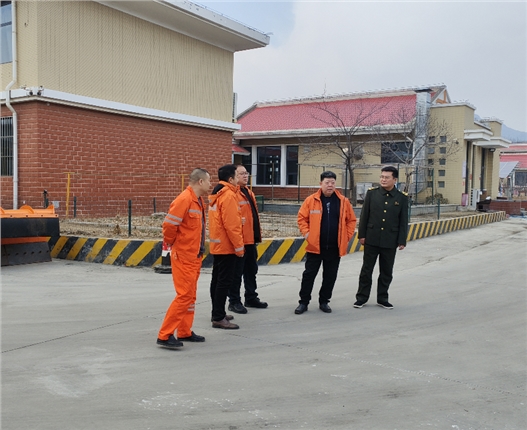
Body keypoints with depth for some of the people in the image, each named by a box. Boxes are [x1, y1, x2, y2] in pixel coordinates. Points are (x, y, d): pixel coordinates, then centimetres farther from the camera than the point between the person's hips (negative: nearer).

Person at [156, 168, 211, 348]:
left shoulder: (199, 201, 12)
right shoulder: (184, 200, -18)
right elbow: (169, 225, -21)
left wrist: (199, 249, 13)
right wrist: (173, 244, -8)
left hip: (195, 256, 10)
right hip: (183, 256, -10)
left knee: (190, 296, 14)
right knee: (184, 295, -9)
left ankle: (184, 332, 24)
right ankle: (165, 336, -3)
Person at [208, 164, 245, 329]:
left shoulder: (216, 194, 14)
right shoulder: (228, 195, -17)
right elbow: (231, 225, -22)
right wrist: (239, 246, -17)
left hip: (217, 244, 10)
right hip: (226, 246, -10)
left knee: (217, 279, 15)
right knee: (225, 280, -7)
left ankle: (217, 313, 23)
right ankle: (219, 318, -6)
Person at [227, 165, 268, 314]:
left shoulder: (249, 193, 18)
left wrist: (257, 235, 21)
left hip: (250, 240, 9)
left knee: (251, 270, 18)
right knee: (237, 272, -1)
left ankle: (251, 298, 30)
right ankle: (234, 302, 9)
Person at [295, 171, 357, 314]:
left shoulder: (343, 201, 2)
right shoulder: (311, 200, -2)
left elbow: (351, 220, 9)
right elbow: (302, 218, 3)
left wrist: (347, 236, 2)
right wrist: (306, 233, -5)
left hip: (335, 248, 2)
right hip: (315, 246, -2)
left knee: (330, 276, 10)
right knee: (309, 274, 4)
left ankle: (324, 302, 24)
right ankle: (303, 302, 14)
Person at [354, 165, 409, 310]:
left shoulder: (402, 198, 0)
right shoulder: (371, 193, 0)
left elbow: (403, 221, 2)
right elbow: (364, 215, 2)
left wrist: (402, 241, -2)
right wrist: (362, 235, -1)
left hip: (390, 241, 0)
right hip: (371, 239, 0)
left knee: (386, 272, 10)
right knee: (366, 270, 7)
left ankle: (382, 298, 23)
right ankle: (361, 297, 17)